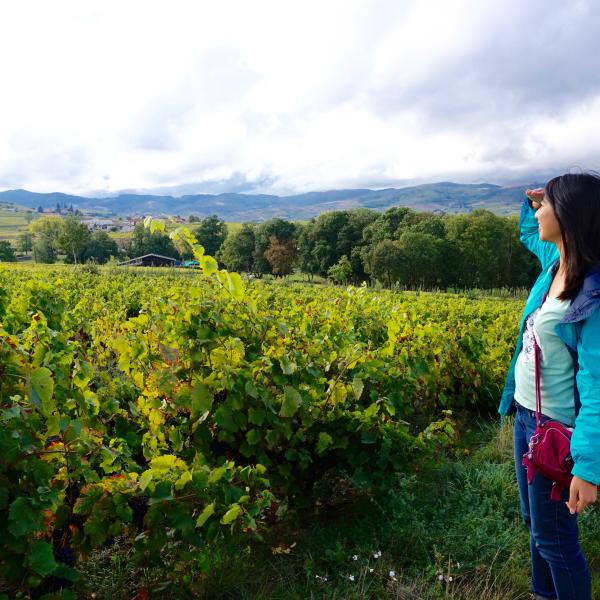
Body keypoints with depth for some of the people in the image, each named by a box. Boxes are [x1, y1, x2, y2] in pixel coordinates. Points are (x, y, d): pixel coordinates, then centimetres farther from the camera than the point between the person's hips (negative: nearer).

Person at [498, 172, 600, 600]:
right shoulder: (555, 262, -1)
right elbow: (529, 234, 25)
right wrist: (531, 203, 9)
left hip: (555, 428, -8)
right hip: (527, 414, 8)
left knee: (554, 536, 9)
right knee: (535, 520, 24)